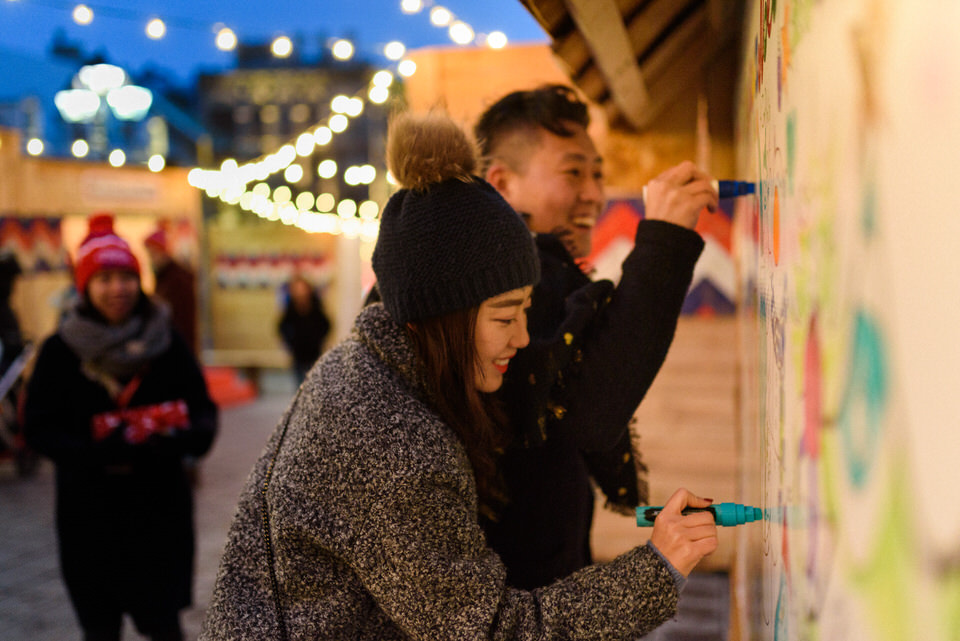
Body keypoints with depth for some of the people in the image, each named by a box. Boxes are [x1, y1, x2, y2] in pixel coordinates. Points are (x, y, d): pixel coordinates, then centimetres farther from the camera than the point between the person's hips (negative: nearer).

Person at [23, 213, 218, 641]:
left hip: (160, 505, 0)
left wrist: (185, 438, -22)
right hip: (88, 511, 0)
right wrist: (97, 454, -23)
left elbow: (202, 410, 1)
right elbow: (39, 428, -5)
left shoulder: (167, 344, -2)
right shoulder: (59, 352, -4)